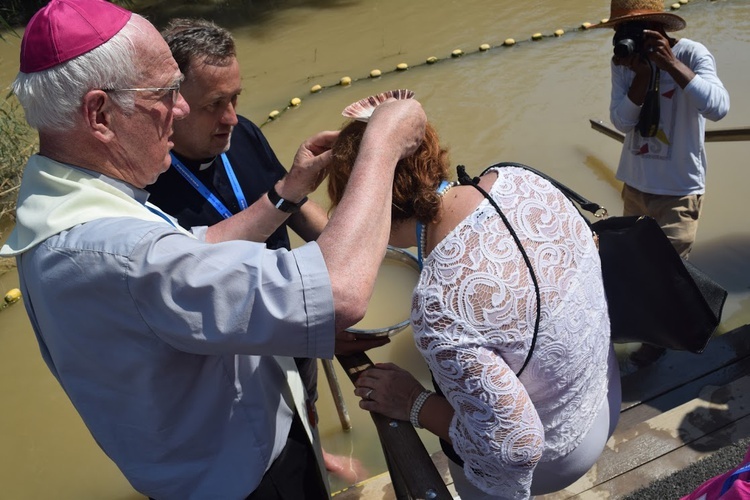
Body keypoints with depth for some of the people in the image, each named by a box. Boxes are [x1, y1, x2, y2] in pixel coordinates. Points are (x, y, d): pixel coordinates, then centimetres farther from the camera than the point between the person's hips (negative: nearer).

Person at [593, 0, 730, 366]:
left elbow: (718, 108, -32)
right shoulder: (625, 60, -4)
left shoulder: (691, 54, -17)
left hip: (678, 189, -5)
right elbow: (621, 121, -12)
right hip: (634, 182, 5)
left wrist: (669, 63, -34)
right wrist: (643, 74, -25)